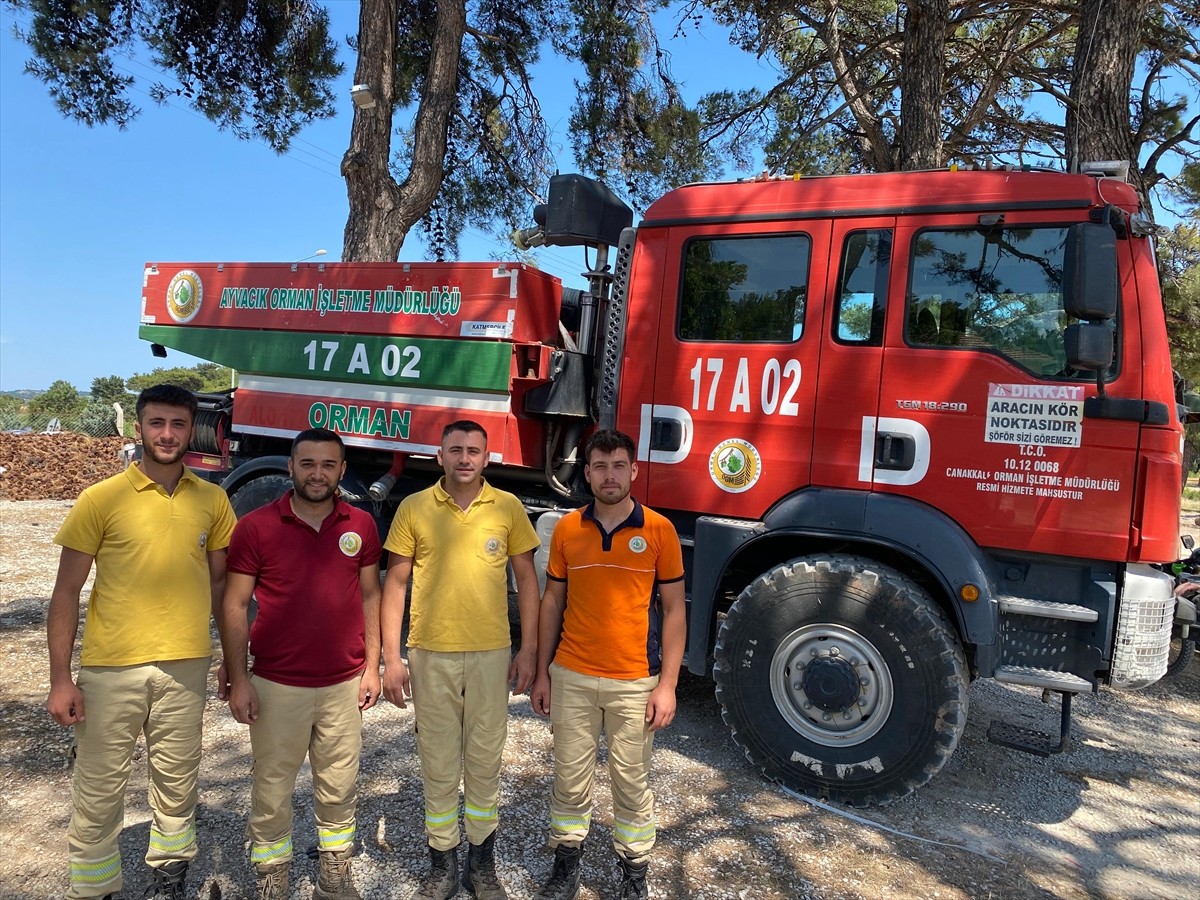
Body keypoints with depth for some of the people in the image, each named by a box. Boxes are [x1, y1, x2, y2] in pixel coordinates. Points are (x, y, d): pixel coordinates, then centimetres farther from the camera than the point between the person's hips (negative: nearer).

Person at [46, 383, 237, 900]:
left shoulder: (212, 500, 2)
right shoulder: (101, 499, -5)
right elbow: (66, 593, -3)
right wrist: (60, 678, -6)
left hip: (186, 667, 2)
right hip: (111, 668, -2)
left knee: (177, 783, 15)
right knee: (99, 790, 10)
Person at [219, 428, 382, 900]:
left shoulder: (360, 525, 0)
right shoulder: (255, 526, -7)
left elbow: (369, 596, 7)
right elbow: (234, 606, -4)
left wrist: (372, 665, 3)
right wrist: (238, 679, -7)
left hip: (343, 684, 2)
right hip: (277, 686, -2)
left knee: (338, 790, 15)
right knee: (272, 791, 12)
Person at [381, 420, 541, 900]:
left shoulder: (508, 507, -1)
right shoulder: (414, 508, -2)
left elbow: (526, 578, 4)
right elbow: (395, 583, 1)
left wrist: (528, 649, 0)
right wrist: (391, 657, -3)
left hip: (491, 653, 0)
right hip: (431, 654, 0)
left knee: (485, 761, 12)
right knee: (438, 765, 11)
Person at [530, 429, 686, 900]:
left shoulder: (659, 530, -6)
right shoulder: (567, 529, 1)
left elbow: (673, 610, -3)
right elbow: (552, 602, 7)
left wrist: (667, 684, -7)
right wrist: (542, 673, 6)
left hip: (635, 683, -2)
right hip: (572, 679, 2)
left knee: (632, 783, 11)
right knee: (570, 778, 14)